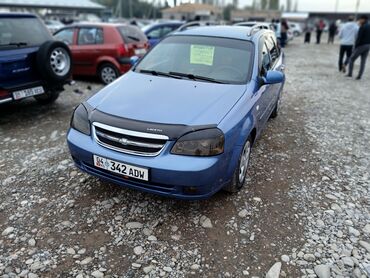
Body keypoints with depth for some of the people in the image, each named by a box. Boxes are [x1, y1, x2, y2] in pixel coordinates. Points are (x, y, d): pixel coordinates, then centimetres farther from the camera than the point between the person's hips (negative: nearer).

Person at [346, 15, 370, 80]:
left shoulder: (362, 27, -12)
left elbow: (359, 38, -15)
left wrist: (355, 47, -10)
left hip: (361, 45, -7)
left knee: (352, 59, 6)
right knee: (363, 62, 6)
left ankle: (350, 74, 4)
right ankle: (359, 76, 5)